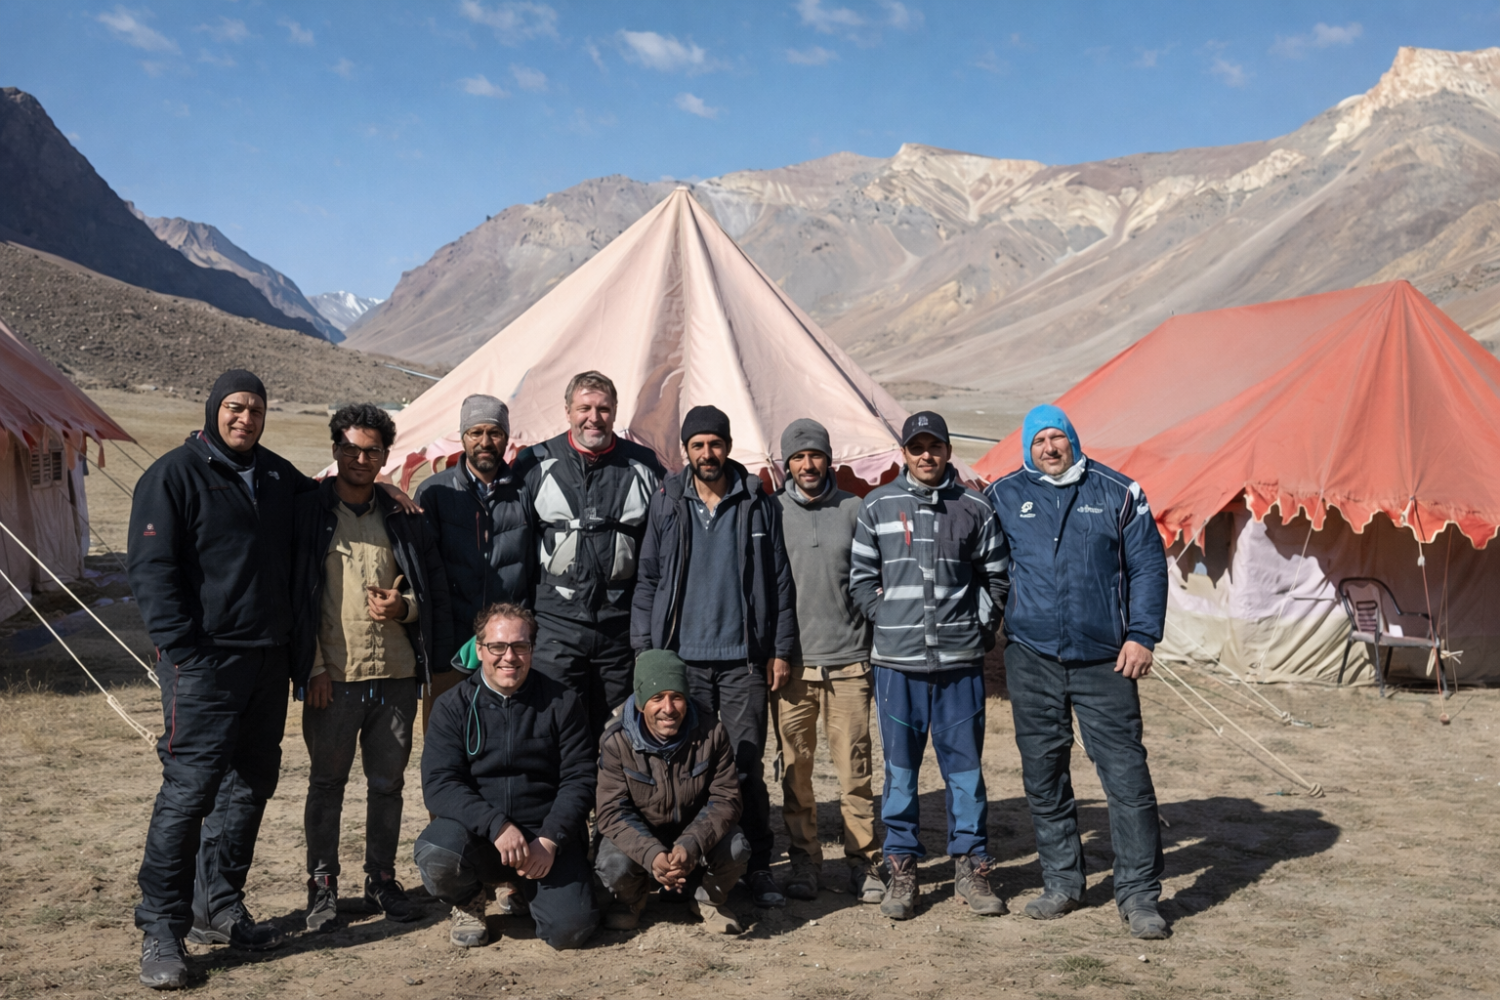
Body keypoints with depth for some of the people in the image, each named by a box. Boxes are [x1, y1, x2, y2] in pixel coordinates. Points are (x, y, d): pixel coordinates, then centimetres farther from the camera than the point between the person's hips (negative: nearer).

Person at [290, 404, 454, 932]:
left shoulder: (403, 519, 9)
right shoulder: (308, 513, 1)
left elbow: (435, 589, 14)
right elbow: (294, 596, -1)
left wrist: (405, 607, -7)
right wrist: (312, 666, -7)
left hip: (395, 675, 3)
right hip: (333, 676, -2)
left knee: (388, 783, 11)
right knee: (327, 784, 7)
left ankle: (382, 879, 25)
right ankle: (323, 885, 20)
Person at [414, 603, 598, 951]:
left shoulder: (561, 703, 3)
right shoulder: (453, 706, 1)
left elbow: (580, 779, 0)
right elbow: (439, 784, -9)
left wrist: (549, 840, -15)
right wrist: (497, 826, -24)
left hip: (546, 835, 0)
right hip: (477, 831, 0)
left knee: (570, 927, -20)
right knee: (436, 855, -32)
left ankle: (525, 889, 17)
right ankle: (469, 901, 5)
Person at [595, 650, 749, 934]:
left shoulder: (711, 734, -16)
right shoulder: (616, 743, -19)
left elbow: (725, 798, -17)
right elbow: (611, 811, -21)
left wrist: (691, 845, -36)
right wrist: (652, 855, -39)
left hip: (695, 834, 1)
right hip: (639, 837, 0)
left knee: (736, 849, -29)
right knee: (614, 865, -31)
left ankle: (710, 899, 7)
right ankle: (629, 899, 9)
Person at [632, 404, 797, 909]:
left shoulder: (759, 504, 4)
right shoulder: (666, 503, 6)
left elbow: (780, 580, 6)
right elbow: (648, 579, 8)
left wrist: (780, 650, 2)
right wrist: (644, 648, 2)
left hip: (743, 659, -1)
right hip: (682, 658, 1)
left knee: (748, 768, 2)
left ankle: (756, 867, 14)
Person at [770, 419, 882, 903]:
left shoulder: (854, 509, 6)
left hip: (848, 661, 0)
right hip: (790, 661, 0)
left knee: (854, 768, 3)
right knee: (795, 769, 6)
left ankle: (864, 862, 14)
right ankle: (803, 861, 18)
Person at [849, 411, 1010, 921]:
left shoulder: (974, 508, 6)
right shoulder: (878, 505, 6)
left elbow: (995, 576, 13)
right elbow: (860, 575, 10)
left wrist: (981, 626, 5)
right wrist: (885, 616, 1)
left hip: (961, 659, 0)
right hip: (897, 660, 0)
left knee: (965, 765, 6)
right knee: (900, 768, 6)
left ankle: (971, 866, 18)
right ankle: (902, 869, 16)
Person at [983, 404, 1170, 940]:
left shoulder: (1118, 493, 4)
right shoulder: (1003, 497, 5)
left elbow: (1148, 566, 4)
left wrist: (1142, 635, -3)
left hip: (1104, 658, -1)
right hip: (1032, 657, 2)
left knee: (1127, 775, -3)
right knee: (1043, 775, 9)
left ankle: (1138, 893, 8)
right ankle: (1062, 882, 23)